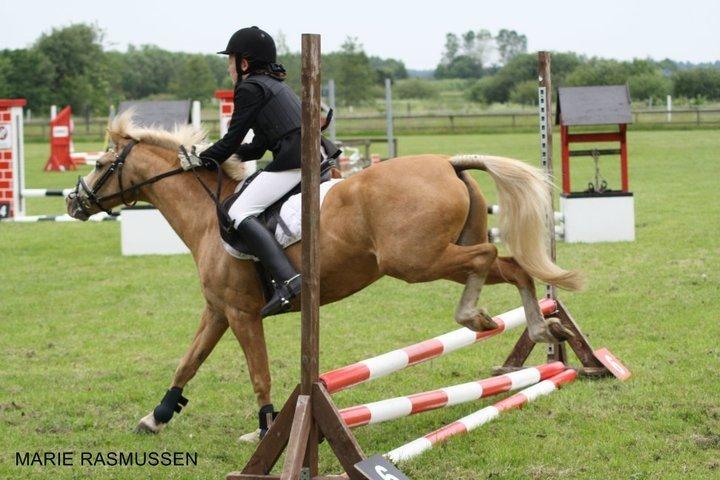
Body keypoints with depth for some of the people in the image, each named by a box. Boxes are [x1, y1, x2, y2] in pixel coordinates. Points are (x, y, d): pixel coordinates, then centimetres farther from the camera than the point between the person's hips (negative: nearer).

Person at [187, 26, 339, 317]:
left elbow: (232, 140, -1)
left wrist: (202, 161, 14)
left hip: (294, 159, -10)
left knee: (239, 213, -15)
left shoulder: (250, 88, 0)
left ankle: (287, 281, -32)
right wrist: (213, 156, 25)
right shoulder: (275, 85, 28)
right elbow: (257, 148, 29)